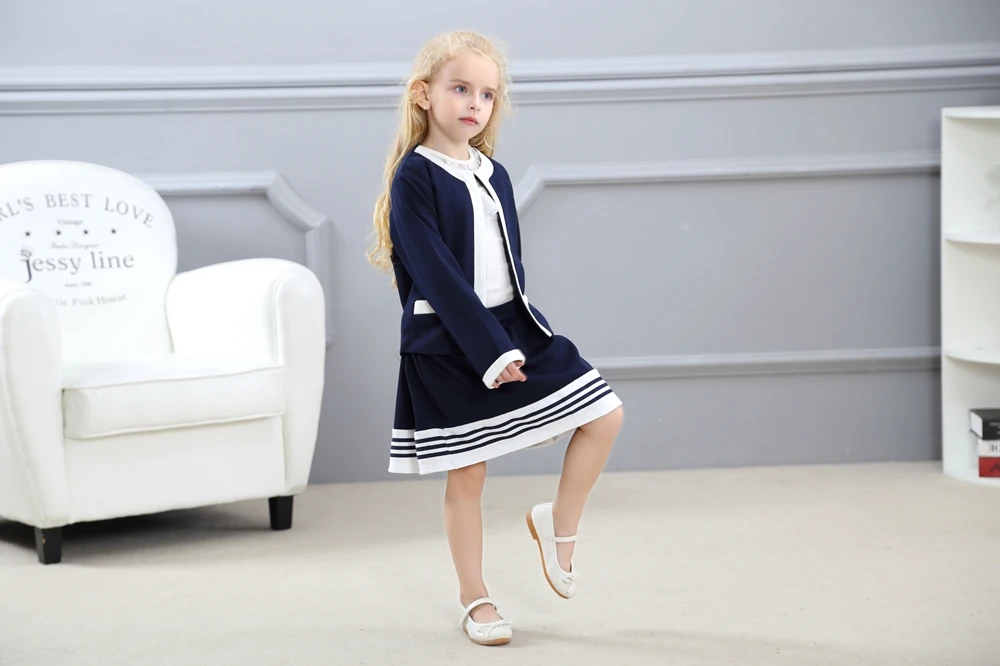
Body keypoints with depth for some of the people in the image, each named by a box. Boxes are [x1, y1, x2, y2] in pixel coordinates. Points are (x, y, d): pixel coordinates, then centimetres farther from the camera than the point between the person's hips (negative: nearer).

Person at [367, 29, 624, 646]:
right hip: (447, 347, -6)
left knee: (605, 416, -1)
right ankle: (476, 600, 16)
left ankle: (560, 524, 18)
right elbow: (436, 275, -17)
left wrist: (518, 331, 3)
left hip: (513, 329, 6)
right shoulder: (413, 178, -11)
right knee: (466, 474, 2)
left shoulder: (496, 176, 10)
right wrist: (488, 351, -20)